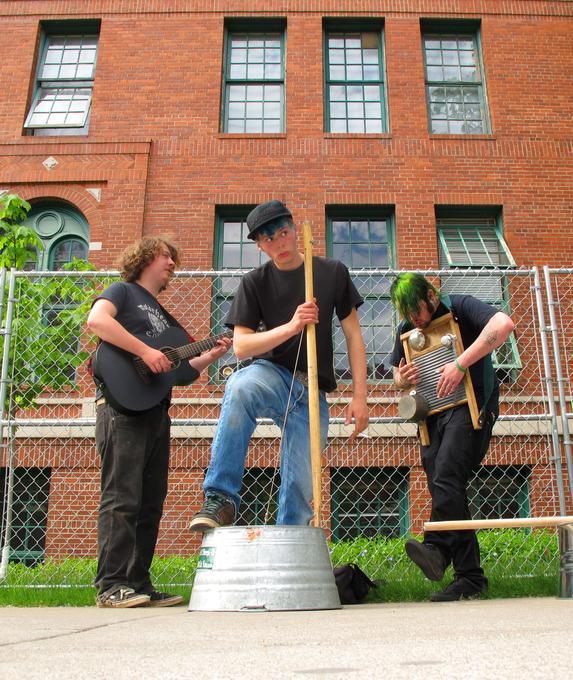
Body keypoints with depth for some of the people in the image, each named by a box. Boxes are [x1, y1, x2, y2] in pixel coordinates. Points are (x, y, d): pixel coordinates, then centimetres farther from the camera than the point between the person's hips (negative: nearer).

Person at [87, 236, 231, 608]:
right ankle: (112, 585, -7)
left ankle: (139, 583, 12)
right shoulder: (123, 292, 6)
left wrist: (212, 355, 11)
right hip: (123, 406, -8)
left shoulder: (163, 315, 29)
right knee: (122, 499, -11)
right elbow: (97, 320, -17)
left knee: (151, 503, 7)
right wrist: (145, 351, -20)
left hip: (157, 411, 8)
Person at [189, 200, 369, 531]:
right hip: (272, 376, -1)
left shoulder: (333, 273, 4)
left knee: (301, 487, -4)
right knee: (240, 386, -38)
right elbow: (240, 346, -6)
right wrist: (289, 327, -22)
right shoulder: (255, 283, 1)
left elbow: (353, 335, 5)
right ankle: (222, 498, -31)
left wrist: (360, 396, -3)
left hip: (312, 392, 2)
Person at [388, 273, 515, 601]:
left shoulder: (459, 307, -4)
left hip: (471, 404, -6)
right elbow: (398, 375, 25)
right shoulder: (407, 329, 15)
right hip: (433, 413, 6)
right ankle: (470, 577, 3)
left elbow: (504, 324, -22)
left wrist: (460, 364, -25)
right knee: (447, 490, 0)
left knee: (446, 477, -26)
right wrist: (403, 380, -2)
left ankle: (437, 548, -32)